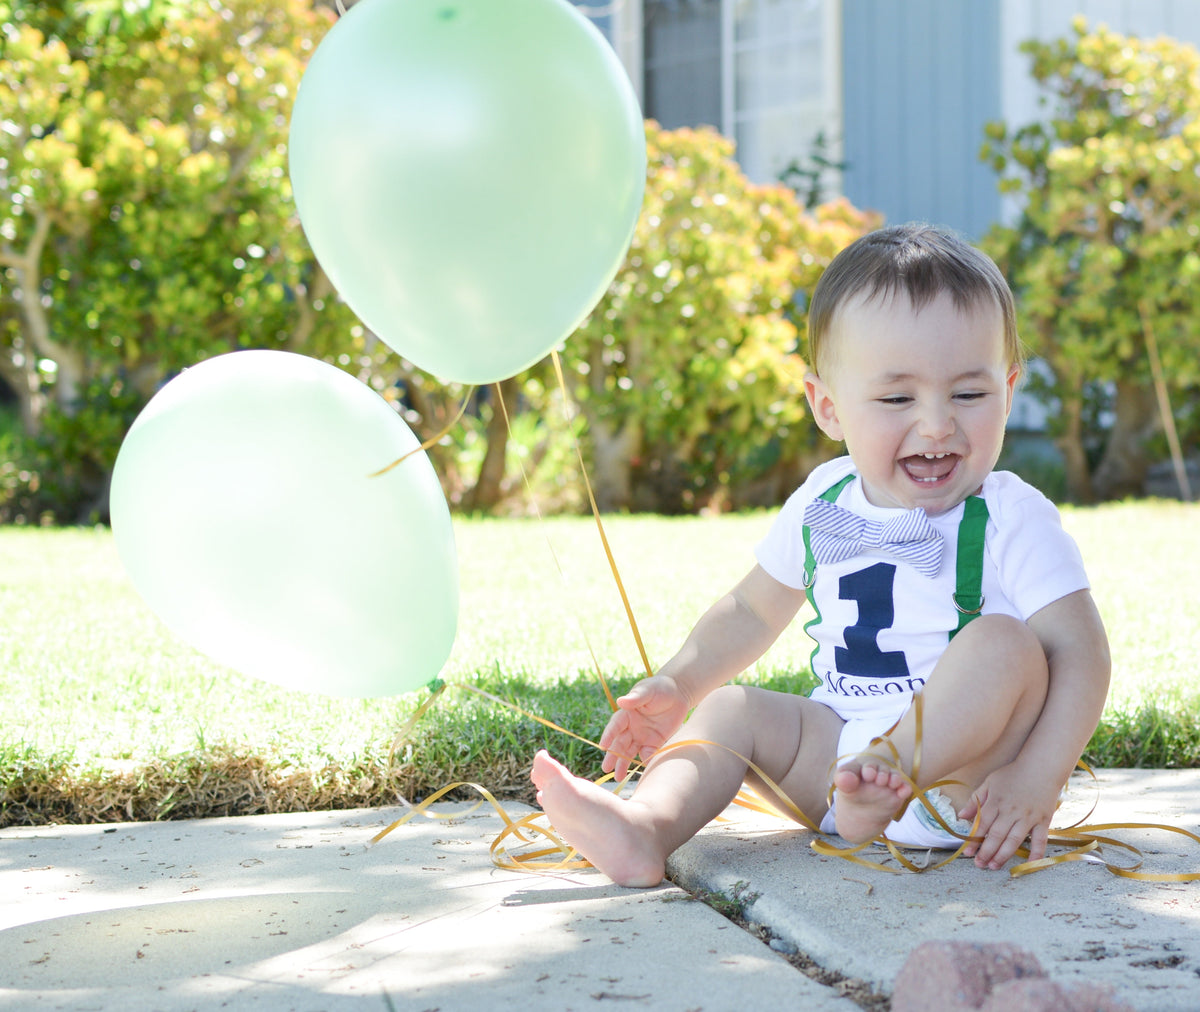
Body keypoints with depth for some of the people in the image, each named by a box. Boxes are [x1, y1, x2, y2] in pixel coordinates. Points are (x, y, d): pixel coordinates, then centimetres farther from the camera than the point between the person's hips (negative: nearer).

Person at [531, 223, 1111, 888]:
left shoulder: (1010, 519, -10)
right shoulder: (820, 507, 6)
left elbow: (1078, 653, -17)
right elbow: (751, 610, 22)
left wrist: (1036, 780, -30)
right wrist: (676, 685, 10)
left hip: (968, 767, -5)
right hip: (841, 750, 5)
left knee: (1003, 643, -28)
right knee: (729, 710, -5)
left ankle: (892, 772, -41)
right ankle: (648, 825, -28)